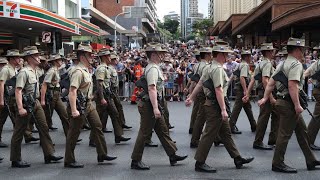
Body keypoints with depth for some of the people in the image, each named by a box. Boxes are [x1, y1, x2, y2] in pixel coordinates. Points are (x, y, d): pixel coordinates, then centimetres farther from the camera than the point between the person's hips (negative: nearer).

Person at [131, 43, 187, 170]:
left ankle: (172, 156, 23)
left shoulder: (154, 68, 15)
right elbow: (152, 89, -26)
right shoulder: (153, 69, -17)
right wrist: (155, 108, -30)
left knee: (163, 131, 14)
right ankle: (135, 161, 6)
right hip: (149, 106, -10)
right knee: (144, 133, -3)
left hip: (152, 106, 10)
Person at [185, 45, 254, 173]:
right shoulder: (218, 69, -18)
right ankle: (199, 163, 3)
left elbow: (199, 84, 15)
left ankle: (237, 159, 24)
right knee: (209, 135, -4)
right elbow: (218, 90, -24)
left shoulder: (210, 67, 14)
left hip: (212, 104, 11)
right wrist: (223, 110, -25)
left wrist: (191, 98, 16)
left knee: (226, 133, 15)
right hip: (215, 106, -11)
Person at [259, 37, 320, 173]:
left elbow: (271, 83, 13)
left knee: (302, 130, 16)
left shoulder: (283, 64, 16)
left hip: (282, 100, 10)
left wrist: (265, 98, 12)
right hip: (289, 103, -10)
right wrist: (297, 105, -25)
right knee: (285, 134, -3)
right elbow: (292, 85, -25)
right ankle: (277, 164, 6)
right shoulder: (296, 64, -14)